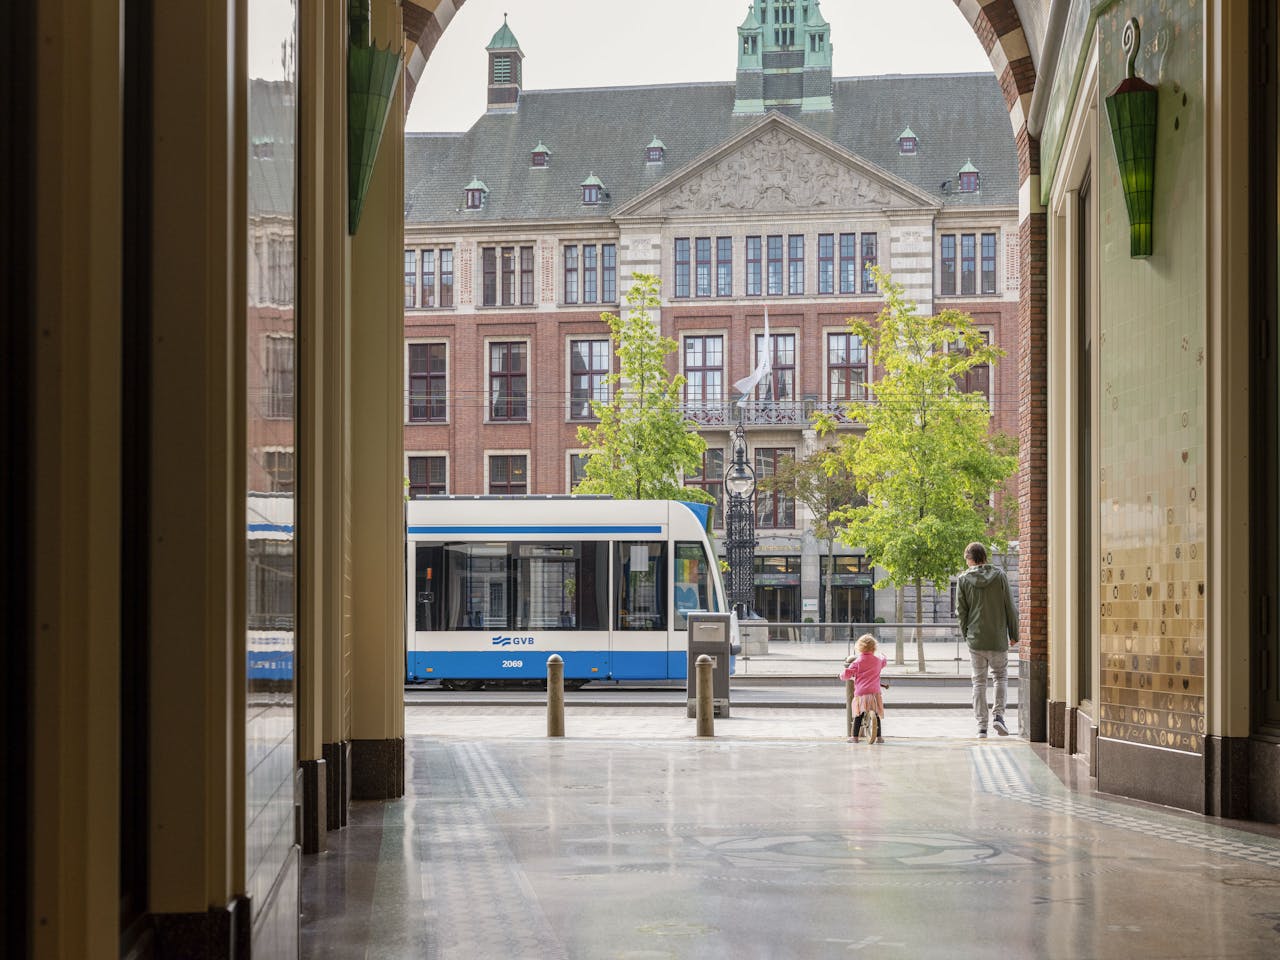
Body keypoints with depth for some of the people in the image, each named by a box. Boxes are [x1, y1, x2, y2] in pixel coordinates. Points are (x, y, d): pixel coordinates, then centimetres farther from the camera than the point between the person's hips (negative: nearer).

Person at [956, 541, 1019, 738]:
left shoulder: (964, 579, -1)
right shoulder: (999, 575, -2)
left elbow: (961, 611, -1)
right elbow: (1010, 607, 0)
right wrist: (1014, 634, 9)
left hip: (975, 639, 0)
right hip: (998, 638, 0)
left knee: (979, 681, 7)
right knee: (1001, 677, 17)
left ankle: (981, 726, 3)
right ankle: (998, 714, -2)